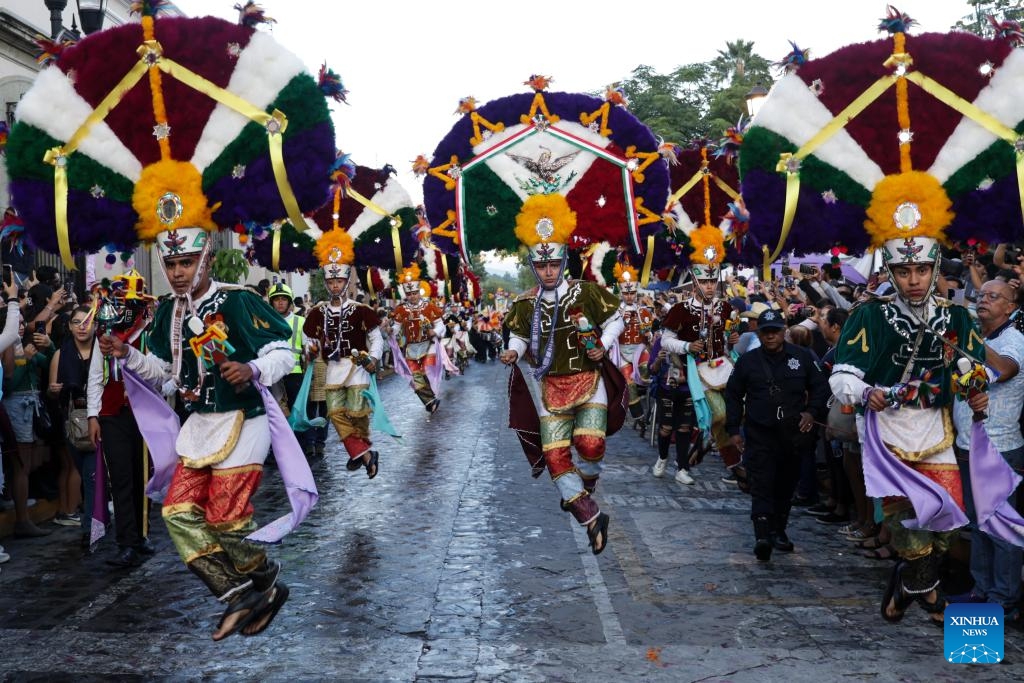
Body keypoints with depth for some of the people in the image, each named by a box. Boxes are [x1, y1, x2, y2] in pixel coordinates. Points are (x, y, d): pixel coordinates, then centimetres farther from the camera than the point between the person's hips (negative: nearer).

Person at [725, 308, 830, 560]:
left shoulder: (802, 357, 4)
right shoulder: (748, 361, 5)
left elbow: (820, 387, 11)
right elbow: (733, 395, 11)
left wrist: (812, 412, -5)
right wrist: (733, 429, 7)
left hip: (793, 433, 2)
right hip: (759, 433, -2)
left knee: (786, 484, 11)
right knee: (761, 485, -12)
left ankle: (778, 530, 26)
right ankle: (762, 536, -19)